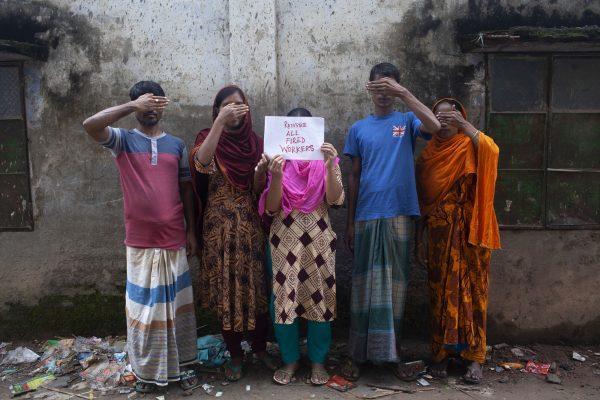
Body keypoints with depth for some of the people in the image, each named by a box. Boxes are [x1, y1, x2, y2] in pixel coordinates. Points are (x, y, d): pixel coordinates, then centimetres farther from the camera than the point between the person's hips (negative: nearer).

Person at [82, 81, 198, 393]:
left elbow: (186, 189, 9)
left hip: (174, 239, 2)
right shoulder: (123, 140, 1)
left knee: (177, 304, 10)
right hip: (140, 241, -2)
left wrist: (191, 230, 6)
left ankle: (182, 365, 26)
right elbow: (90, 125, -20)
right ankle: (146, 371, 25)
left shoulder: (177, 145, 8)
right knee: (143, 305, 8)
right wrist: (133, 105, -22)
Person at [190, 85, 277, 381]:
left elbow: (262, 189, 10)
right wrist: (220, 121, -29)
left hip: (252, 227, 2)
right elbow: (200, 163, -25)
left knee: (258, 288, 7)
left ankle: (260, 347, 28)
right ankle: (235, 354, 23)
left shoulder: (256, 142, 8)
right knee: (226, 290, 5)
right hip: (220, 228, -2)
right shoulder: (208, 139, 1)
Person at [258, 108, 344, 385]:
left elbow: (334, 199, -10)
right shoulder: (278, 160, 3)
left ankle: (318, 360, 23)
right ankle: (290, 360, 23)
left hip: (318, 238, 0)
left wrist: (330, 165, -22)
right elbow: (272, 207, -5)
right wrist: (276, 176, -21)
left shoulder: (326, 159, 4)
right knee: (284, 297, 4)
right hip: (285, 238, 0)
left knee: (320, 297, 6)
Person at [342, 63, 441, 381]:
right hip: (366, 216, 1)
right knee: (364, 284, 3)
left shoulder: (407, 121, 7)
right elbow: (354, 176, 10)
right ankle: (357, 353, 13)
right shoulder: (358, 129, 10)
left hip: (399, 215, 0)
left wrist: (402, 92, -19)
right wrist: (349, 222, 7)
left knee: (395, 283, 7)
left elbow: (434, 126, -16)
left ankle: (391, 352, 19)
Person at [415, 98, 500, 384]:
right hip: (439, 236, 2)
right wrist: (419, 240, 6)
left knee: (471, 291, 2)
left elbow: (492, 151, -23)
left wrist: (464, 124, -19)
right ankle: (441, 353, 18)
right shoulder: (427, 156, 9)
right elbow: (421, 202, 9)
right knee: (441, 292, 6)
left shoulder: (470, 148, 3)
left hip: (469, 234, -2)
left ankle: (475, 357, 13)